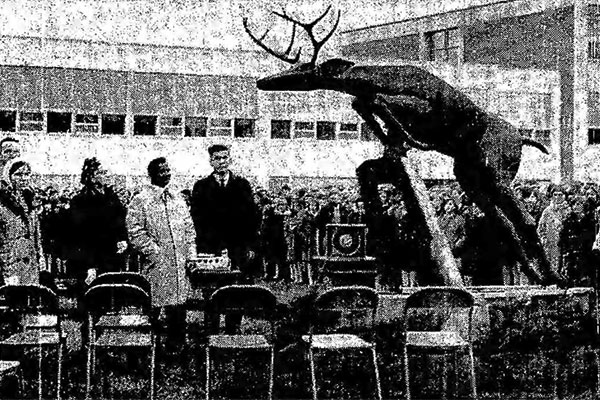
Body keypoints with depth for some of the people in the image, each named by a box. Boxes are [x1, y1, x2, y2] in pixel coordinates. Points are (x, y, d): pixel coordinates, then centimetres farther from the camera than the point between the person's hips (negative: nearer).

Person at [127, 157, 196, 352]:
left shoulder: (177, 198, 14)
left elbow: (188, 228, 17)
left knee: (178, 307, 7)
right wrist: (155, 252, -14)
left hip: (180, 263, 5)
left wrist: (191, 253, 7)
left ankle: (176, 344, 16)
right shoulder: (140, 201, -5)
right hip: (156, 265, -5)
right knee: (153, 307, -3)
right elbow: (135, 233, -10)